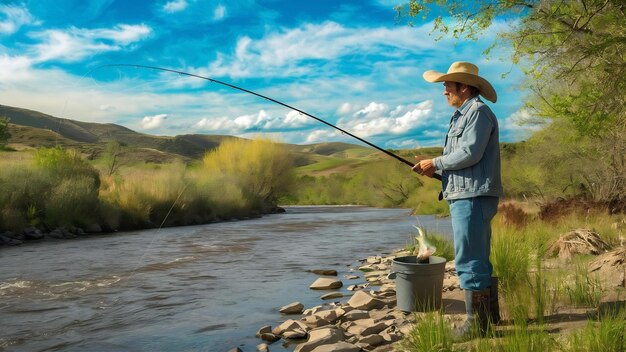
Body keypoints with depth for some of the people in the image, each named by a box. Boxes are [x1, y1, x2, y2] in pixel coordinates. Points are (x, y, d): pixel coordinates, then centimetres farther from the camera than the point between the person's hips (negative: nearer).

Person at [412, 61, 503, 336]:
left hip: (473, 198, -10)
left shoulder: (478, 111, -8)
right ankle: (489, 314, 26)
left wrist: (435, 163, -8)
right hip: (464, 197, 10)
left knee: (470, 262, -8)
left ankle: (477, 322, -1)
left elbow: (470, 154, -19)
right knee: (478, 261, 16)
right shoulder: (463, 115, 23)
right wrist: (433, 169, 8)